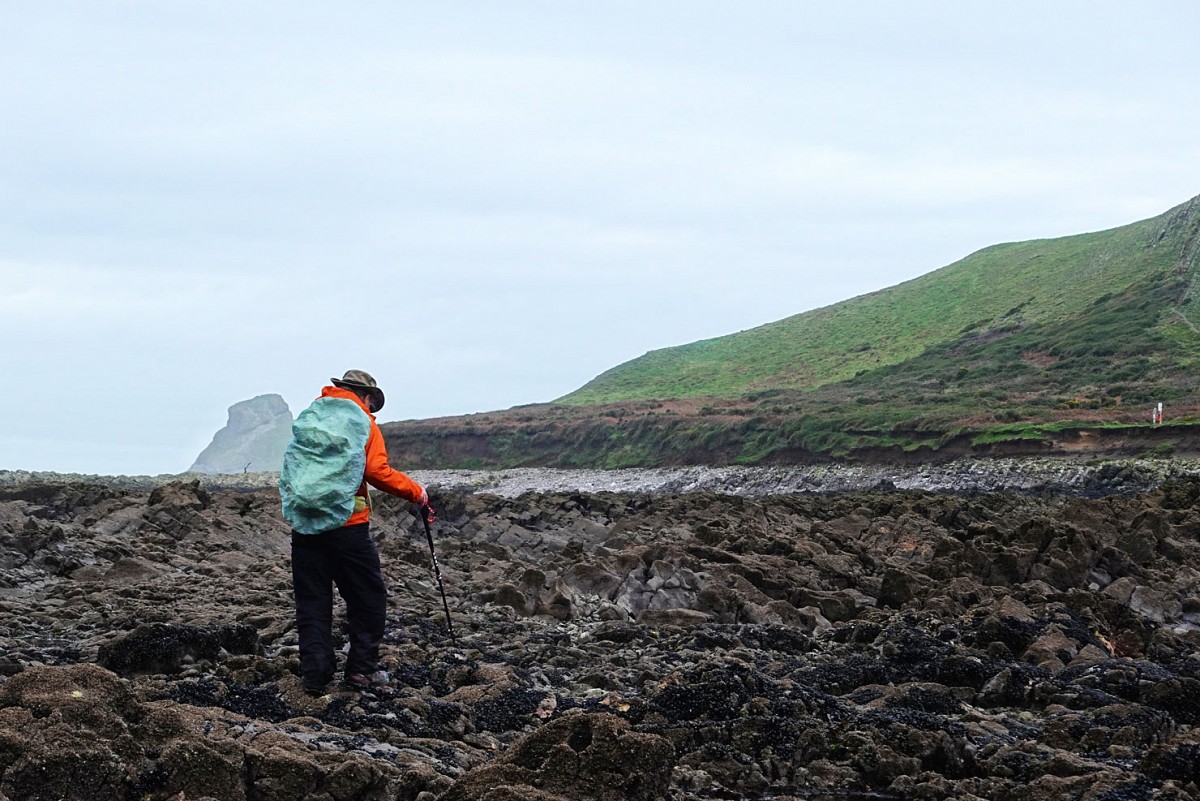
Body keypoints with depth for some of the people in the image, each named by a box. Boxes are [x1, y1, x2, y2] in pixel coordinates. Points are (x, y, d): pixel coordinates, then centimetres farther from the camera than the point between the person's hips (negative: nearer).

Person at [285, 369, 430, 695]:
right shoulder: (361, 421, -2)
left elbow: (292, 465, 16)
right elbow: (377, 472, -12)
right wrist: (416, 492, -2)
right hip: (347, 521, -5)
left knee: (312, 601, 8)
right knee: (368, 596, 8)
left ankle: (314, 673, 3)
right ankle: (362, 668, 8)